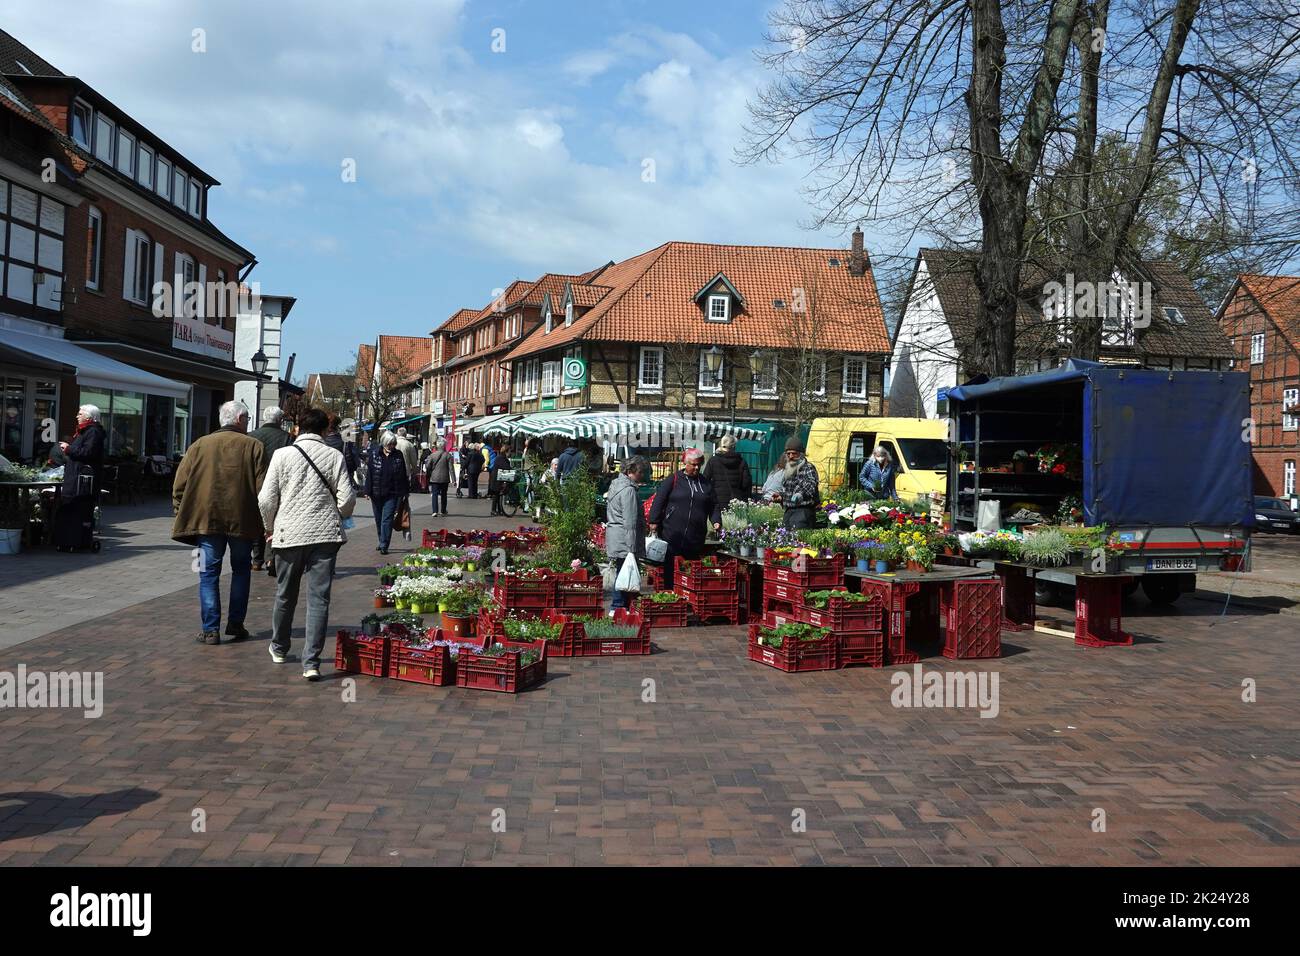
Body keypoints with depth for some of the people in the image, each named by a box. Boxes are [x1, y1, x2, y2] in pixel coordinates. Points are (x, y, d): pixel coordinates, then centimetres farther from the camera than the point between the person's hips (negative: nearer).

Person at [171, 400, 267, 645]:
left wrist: (182, 515, 12)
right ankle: (235, 624, 17)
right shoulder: (253, 446, -2)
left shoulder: (200, 445, 4)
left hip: (207, 519, 1)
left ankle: (211, 629, 2)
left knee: (209, 573, 6)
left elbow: (179, 485, 3)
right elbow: (262, 487, -6)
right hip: (242, 520, -1)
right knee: (241, 570, 17)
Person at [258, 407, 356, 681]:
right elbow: (347, 499, -3)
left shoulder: (282, 455, -2)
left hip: (289, 533, 1)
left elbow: (266, 499, -1)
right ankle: (311, 661, -6)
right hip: (326, 534, -1)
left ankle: (279, 649, 36)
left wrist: (270, 527, 16)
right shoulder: (334, 456, -1)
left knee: (285, 594, 18)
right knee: (319, 597, 0)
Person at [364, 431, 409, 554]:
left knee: (387, 520, -8)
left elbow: (403, 475, 5)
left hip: (391, 494, -1)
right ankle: (382, 543, 27)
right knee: (378, 520, 13)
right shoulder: (374, 454, -2)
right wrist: (368, 491, -5)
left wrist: (404, 492, 5)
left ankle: (384, 546, -7)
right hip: (376, 493, 2)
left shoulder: (398, 456, 0)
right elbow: (369, 473, -2)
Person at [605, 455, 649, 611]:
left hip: (615, 539, 10)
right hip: (624, 543, -10)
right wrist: (632, 549, -19)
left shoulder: (616, 483, 16)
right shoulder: (628, 490, -15)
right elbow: (630, 523, -19)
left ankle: (616, 609, 18)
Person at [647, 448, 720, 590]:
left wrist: (716, 521, 1)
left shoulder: (706, 483, 13)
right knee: (670, 569, 0)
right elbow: (659, 500, -1)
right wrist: (654, 521, -7)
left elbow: (714, 505, 17)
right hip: (672, 534, -3)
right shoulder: (673, 479, 1)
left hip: (696, 537, 4)